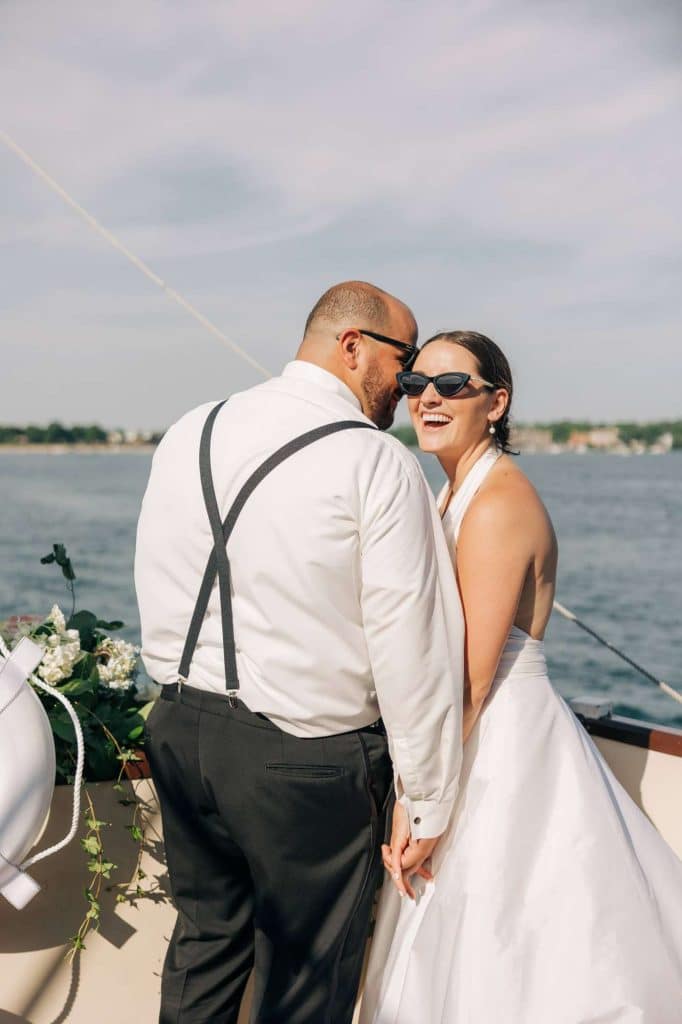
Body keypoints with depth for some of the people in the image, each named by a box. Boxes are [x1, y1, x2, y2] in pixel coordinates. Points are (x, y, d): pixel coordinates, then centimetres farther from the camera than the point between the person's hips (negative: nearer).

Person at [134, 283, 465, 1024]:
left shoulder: (188, 435, 4)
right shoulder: (378, 463, -15)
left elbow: (157, 595, 10)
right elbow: (413, 649, -16)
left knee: (204, 936, 26)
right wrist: (428, 804, -7)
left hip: (180, 731, 6)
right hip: (308, 761, -6)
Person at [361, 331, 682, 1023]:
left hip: (504, 742, -9)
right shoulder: (457, 493, 10)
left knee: (492, 965, 5)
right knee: (455, 954, 21)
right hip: (479, 738, 10)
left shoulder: (498, 504, -20)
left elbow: (471, 678, -23)